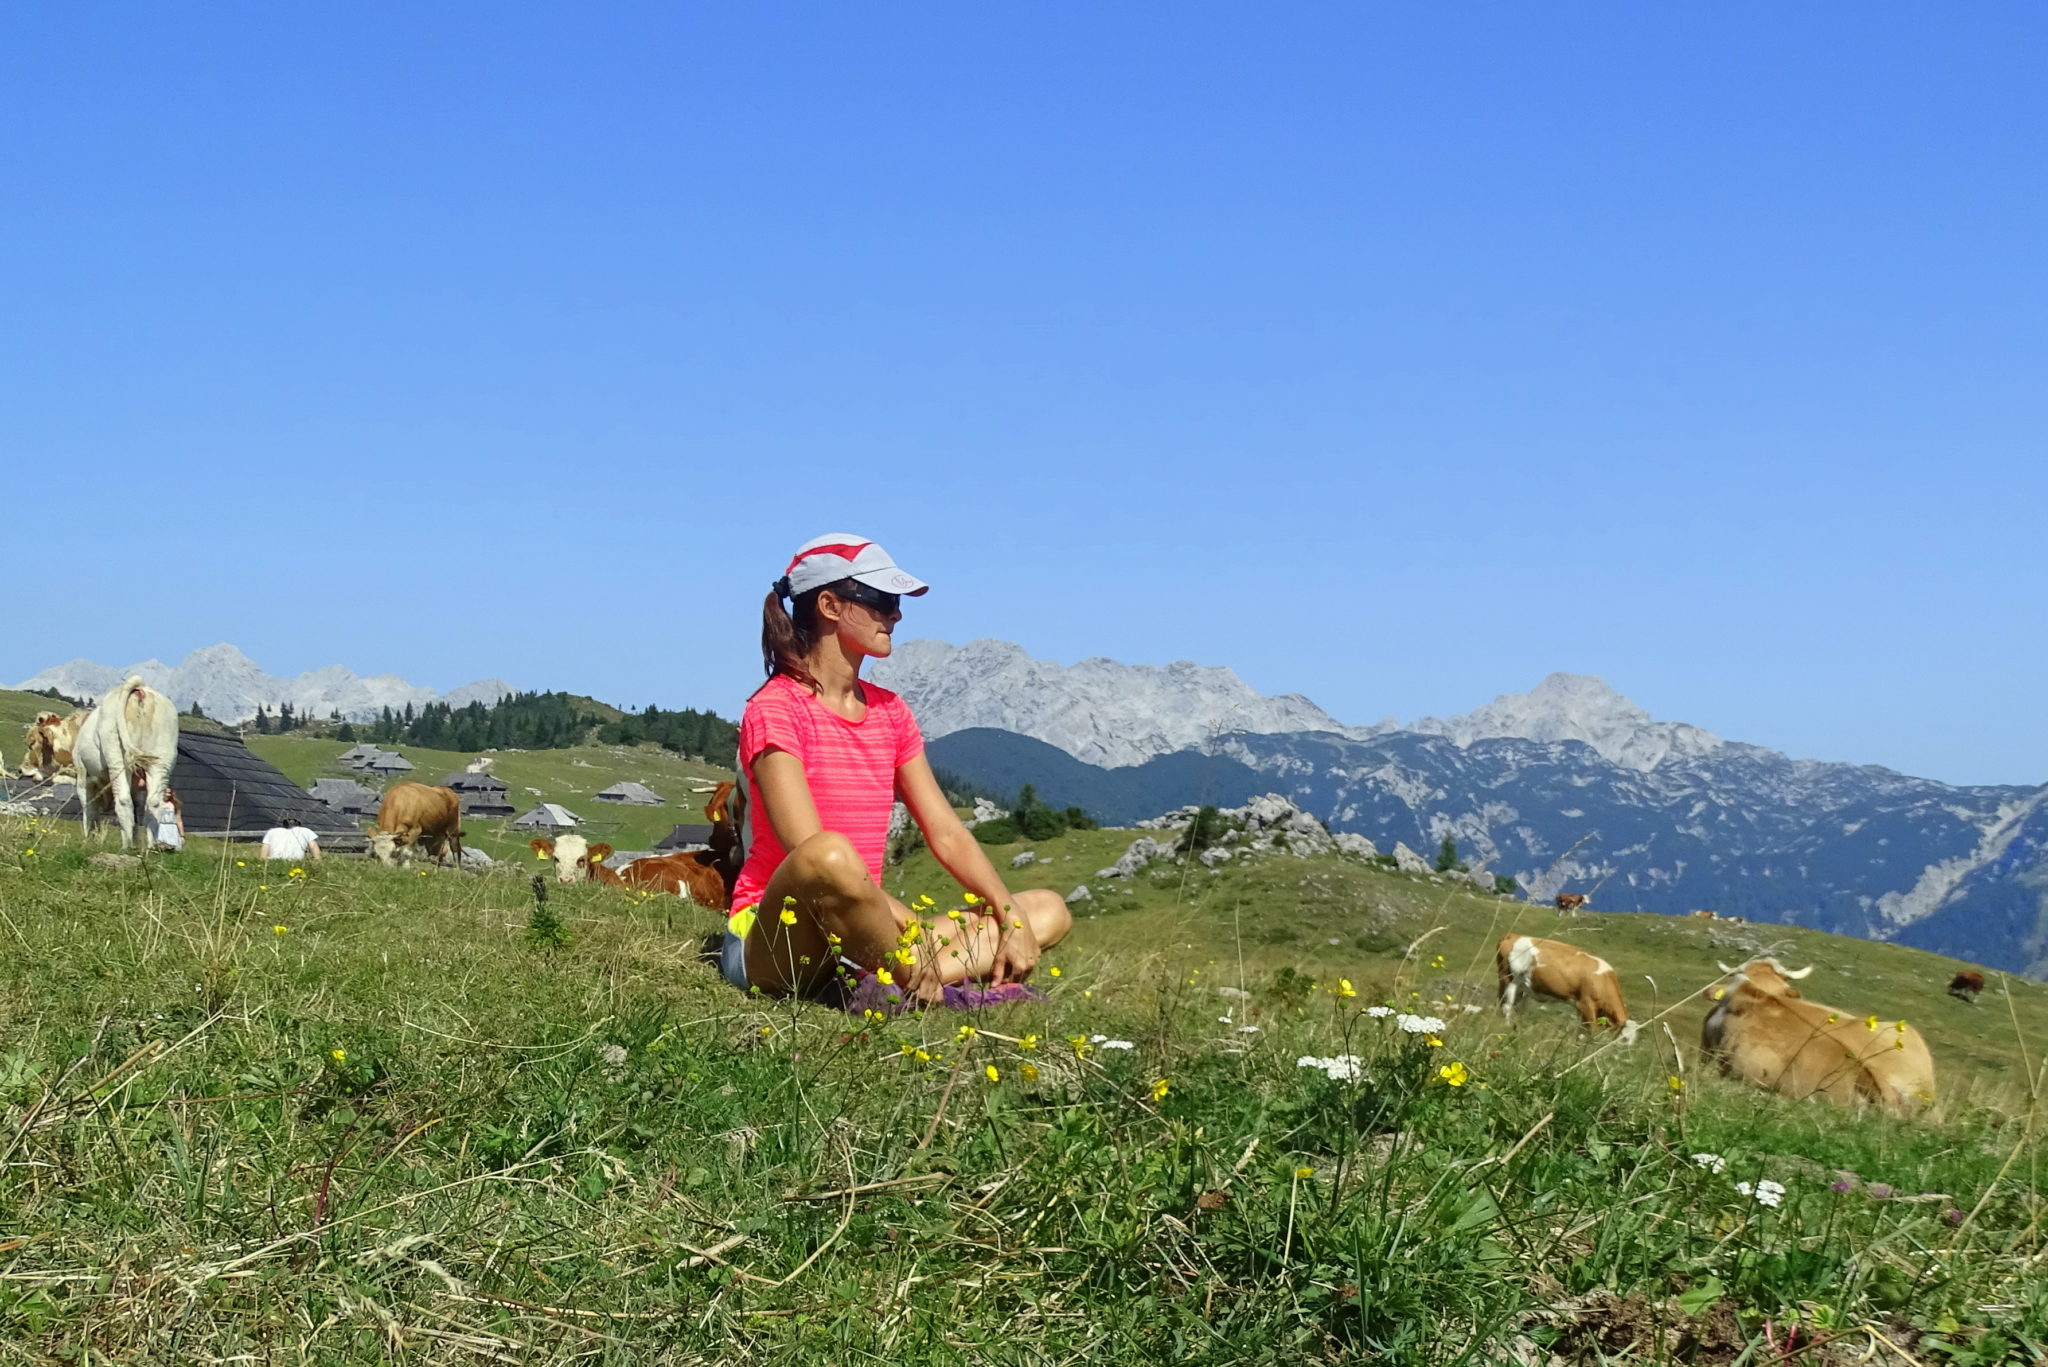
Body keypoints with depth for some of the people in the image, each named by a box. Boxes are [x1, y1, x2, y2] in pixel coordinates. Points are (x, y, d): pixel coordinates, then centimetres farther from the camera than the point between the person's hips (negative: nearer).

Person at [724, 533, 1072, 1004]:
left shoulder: (890, 712, 14)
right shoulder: (775, 709, -9)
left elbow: (947, 833, 9)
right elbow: (814, 855, -20)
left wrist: (1012, 919, -6)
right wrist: (914, 930, -26)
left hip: (864, 937, 8)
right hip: (774, 937, -8)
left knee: (1048, 910, -2)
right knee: (830, 856, -41)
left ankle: (885, 987, -25)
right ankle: (922, 989, -20)